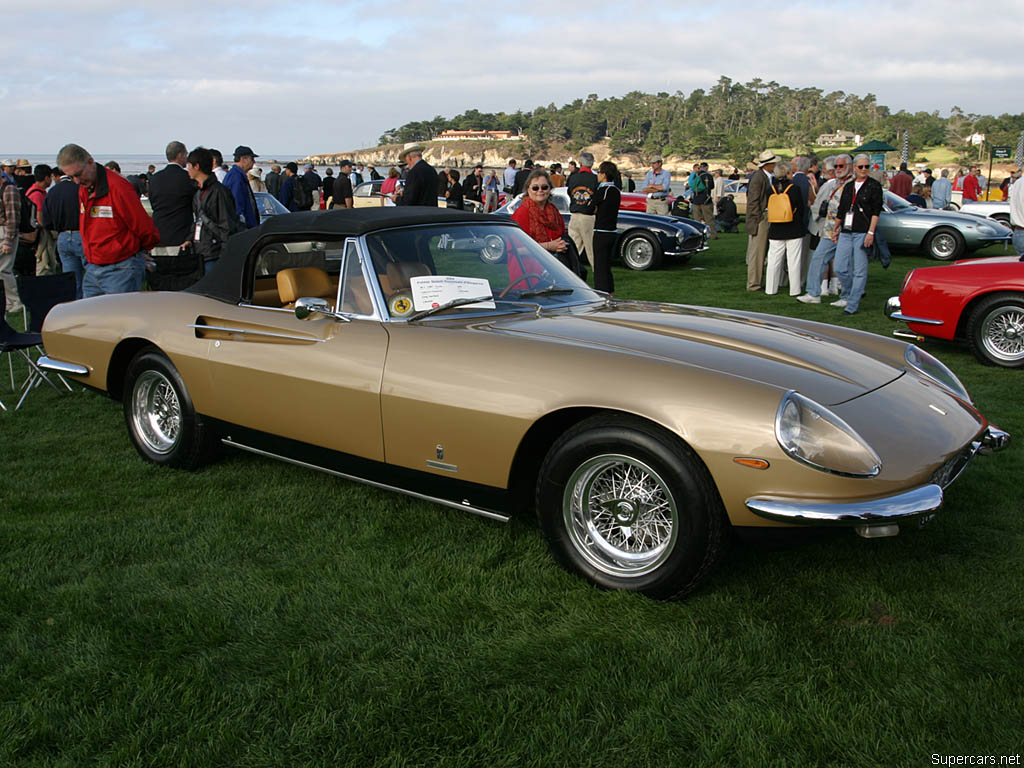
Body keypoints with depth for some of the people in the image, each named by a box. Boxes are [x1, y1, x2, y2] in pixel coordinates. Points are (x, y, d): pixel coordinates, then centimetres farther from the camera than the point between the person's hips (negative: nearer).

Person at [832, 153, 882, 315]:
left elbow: (876, 211, -5)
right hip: (846, 232, 5)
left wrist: (871, 232, -13)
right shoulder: (848, 186, 15)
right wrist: (835, 229, 23)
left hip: (862, 233, -5)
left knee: (859, 270, -3)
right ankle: (847, 295, 26)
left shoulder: (874, 186, 1)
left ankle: (852, 305, 2)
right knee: (840, 268, 2)